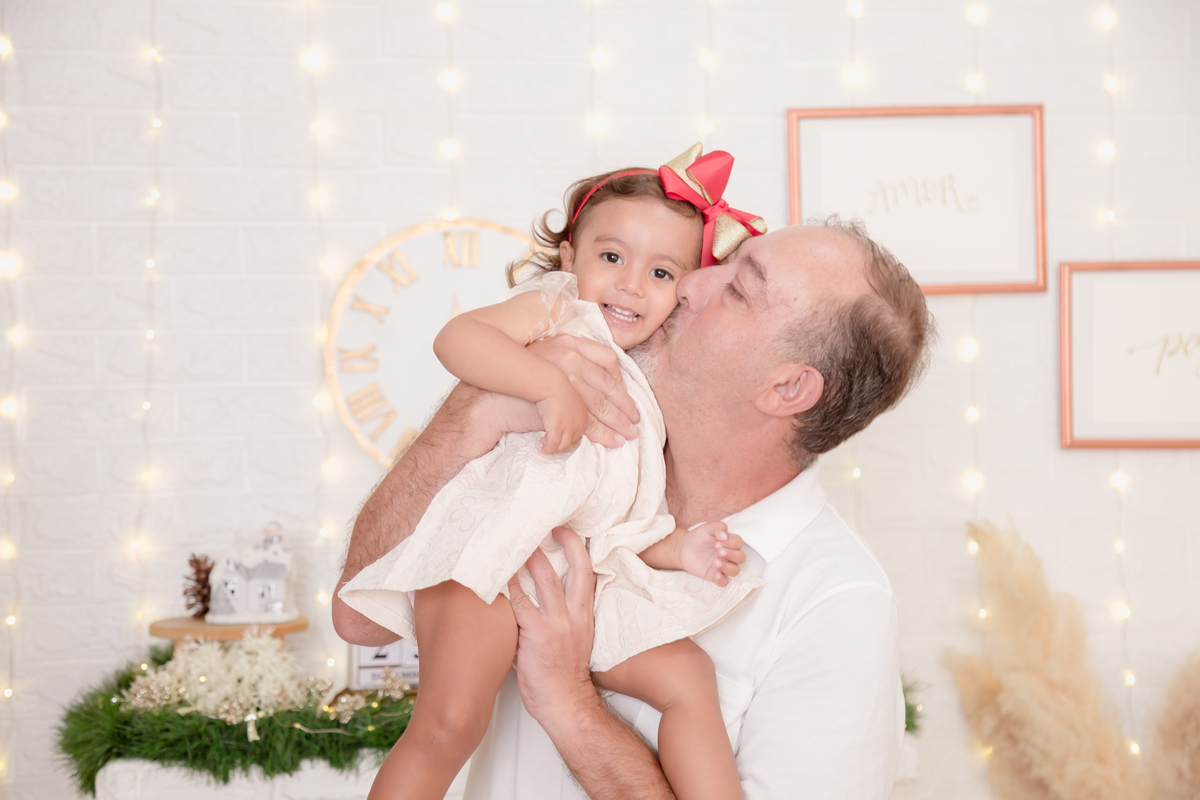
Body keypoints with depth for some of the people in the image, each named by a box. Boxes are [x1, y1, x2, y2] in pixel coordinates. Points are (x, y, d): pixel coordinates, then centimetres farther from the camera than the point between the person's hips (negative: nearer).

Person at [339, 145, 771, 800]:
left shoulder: (650, 390, 25)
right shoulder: (554, 310, 5)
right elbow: (457, 337, -15)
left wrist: (679, 549, 5)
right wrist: (552, 385, -25)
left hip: (586, 576, 7)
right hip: (493, 552, -7)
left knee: (688, 676, -4)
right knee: (448, 726, -21)